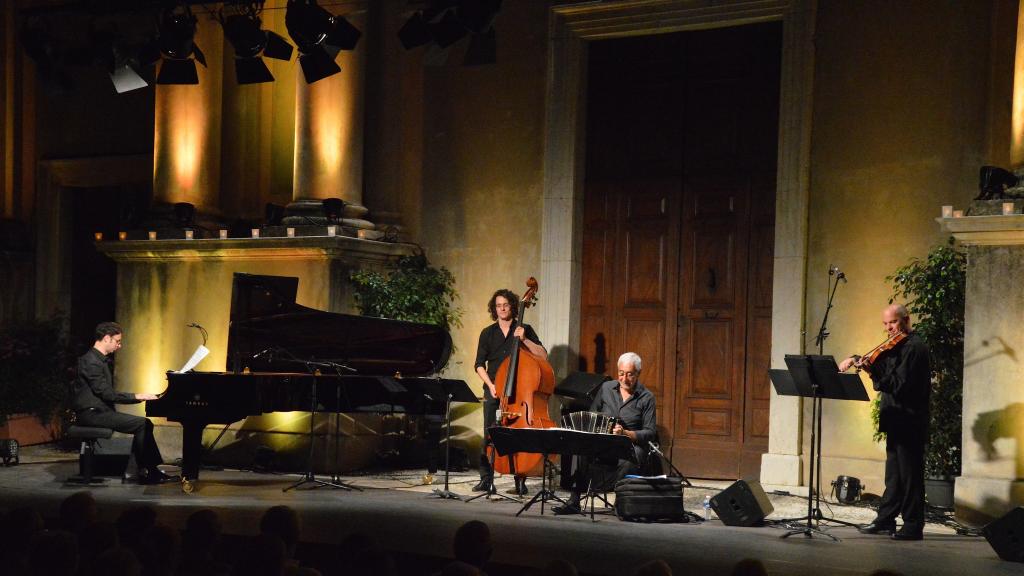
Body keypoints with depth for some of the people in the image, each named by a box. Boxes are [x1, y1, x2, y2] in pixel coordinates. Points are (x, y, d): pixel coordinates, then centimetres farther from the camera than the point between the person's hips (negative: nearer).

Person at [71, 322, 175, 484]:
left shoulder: (100, 360, 17)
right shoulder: (91, 361, -15)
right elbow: (106, 393, -21)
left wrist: (138, 397, 5)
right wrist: (136, 397, -17)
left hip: (100, 409, 10)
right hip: (92, 413, -10)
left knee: (145, 424, 1)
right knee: (142, 424, -16)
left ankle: (133, 472, -3)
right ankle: (151, 472, -8)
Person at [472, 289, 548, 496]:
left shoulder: (524, 329, 5)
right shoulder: (487, 333, 10)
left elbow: (543, 355, -3)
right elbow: (480, 364, 8)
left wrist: (524, 339, -14)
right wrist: (490, 384, -7)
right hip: (493, 390, 2)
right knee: (490, 436, -2)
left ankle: (520, 481, -1)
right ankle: (486, 479, 6)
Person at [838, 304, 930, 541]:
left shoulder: (914, 347, -14)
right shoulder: (896, 347, 16)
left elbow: (900, 384, -23)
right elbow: (879, 363, 18)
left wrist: (874, 375, -31)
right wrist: (856, 360, 1)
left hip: (910, 422, -10)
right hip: (897, 422, 10)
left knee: (909, 474, -5)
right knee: (893, 474, 15)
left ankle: (913, 526, 0)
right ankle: (886, 520, 22)